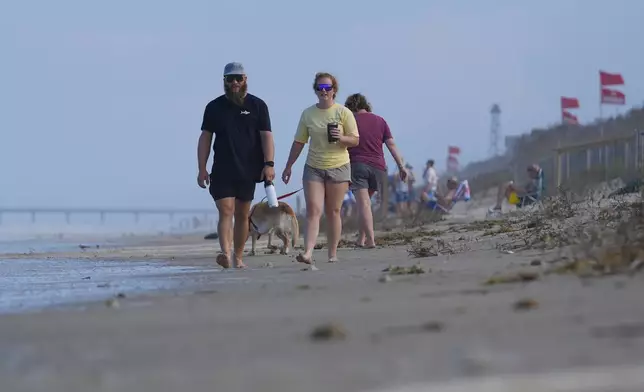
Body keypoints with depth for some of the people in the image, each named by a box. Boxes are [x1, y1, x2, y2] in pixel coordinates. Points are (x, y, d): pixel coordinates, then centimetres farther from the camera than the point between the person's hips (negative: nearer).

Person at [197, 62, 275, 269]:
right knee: (226, 211, -14)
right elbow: (205, 138, 7)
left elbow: (266, 136, -1)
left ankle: (238, 257, 17)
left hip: (248, 171, 1)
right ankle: (225, 253, -27)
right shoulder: (214, 107, 7)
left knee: (242, 215, 8)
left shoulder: (257, 105, 4)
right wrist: (202, 169, 0)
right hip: (222, 172, -1)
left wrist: (269, 164, -13)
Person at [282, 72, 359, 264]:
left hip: (338, 167, -1)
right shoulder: (307, 113, 6)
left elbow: (355, 140, 0)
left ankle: (333, 254, 11)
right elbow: (299, 142, 12)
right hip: (313, 168, 1)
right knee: (313, 210, -11)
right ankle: (308, 252, -21)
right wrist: (288, 166, 10)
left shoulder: (343, 112, -1)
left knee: (333, 212, 4)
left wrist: (341, 138, -20)